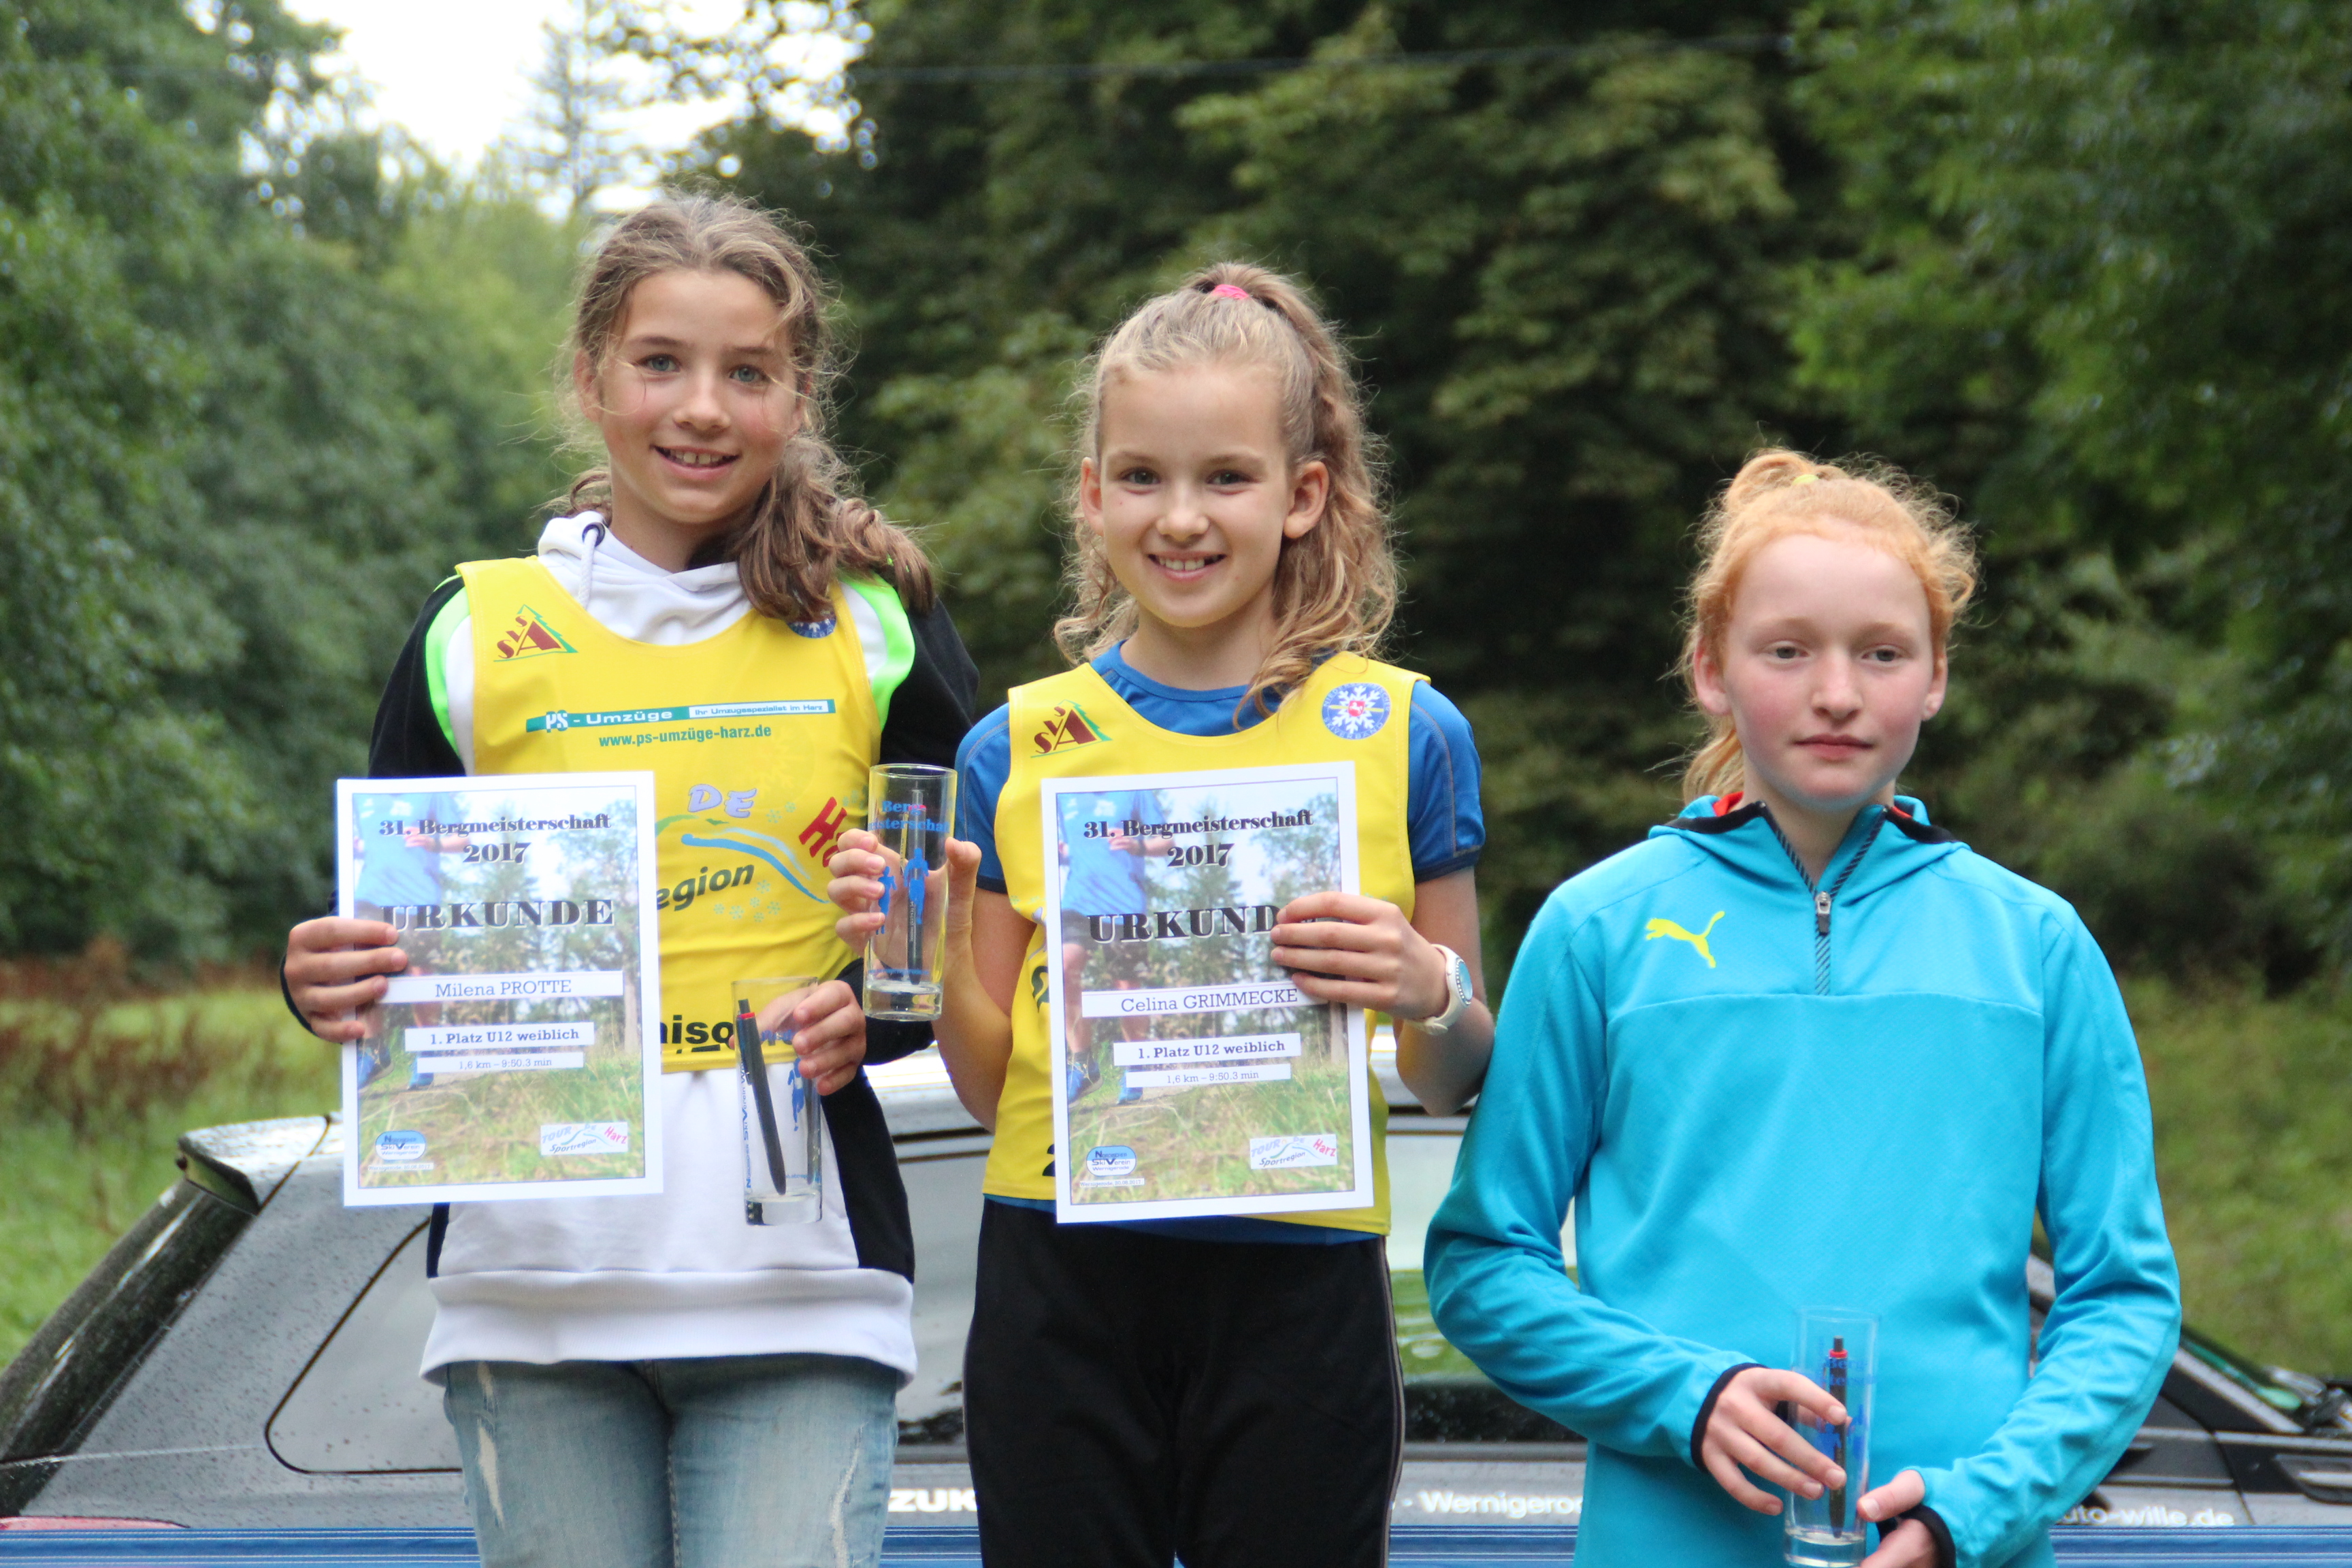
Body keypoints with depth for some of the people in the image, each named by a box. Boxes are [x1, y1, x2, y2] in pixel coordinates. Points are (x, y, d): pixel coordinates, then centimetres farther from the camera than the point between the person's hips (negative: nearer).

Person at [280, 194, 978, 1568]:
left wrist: (884, 1008, -9)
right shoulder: (478, 635, 8)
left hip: (800, 1288, -1)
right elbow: (382, 930, 13)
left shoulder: (879, 630, 6)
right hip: (532, 1280, 1)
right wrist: (326, 983, -9)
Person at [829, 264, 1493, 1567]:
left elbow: (1454, 1082, 7)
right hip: (1060, 1289, 1)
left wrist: (1432, 991, -14)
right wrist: (935, 953, -9)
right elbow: (994, 1085, 8)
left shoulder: (1402, 733, 1)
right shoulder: (1017, 747, 5)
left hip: (1296, 1289, -1)